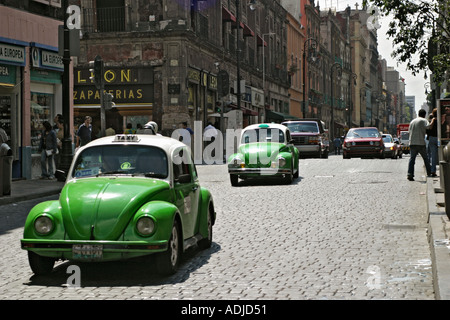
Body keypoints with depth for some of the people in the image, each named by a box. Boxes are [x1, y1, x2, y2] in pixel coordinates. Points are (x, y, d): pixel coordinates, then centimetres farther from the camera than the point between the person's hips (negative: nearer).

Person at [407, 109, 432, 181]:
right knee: (426, 158, 10)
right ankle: (429, 173, 15)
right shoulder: (424, 120, 1)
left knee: (412, 158, -2)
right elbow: (428, 126, -17)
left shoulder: (412, 121, 18)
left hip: (412, 143, 4)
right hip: (421, 143, -4)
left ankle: (410, 174, -17)